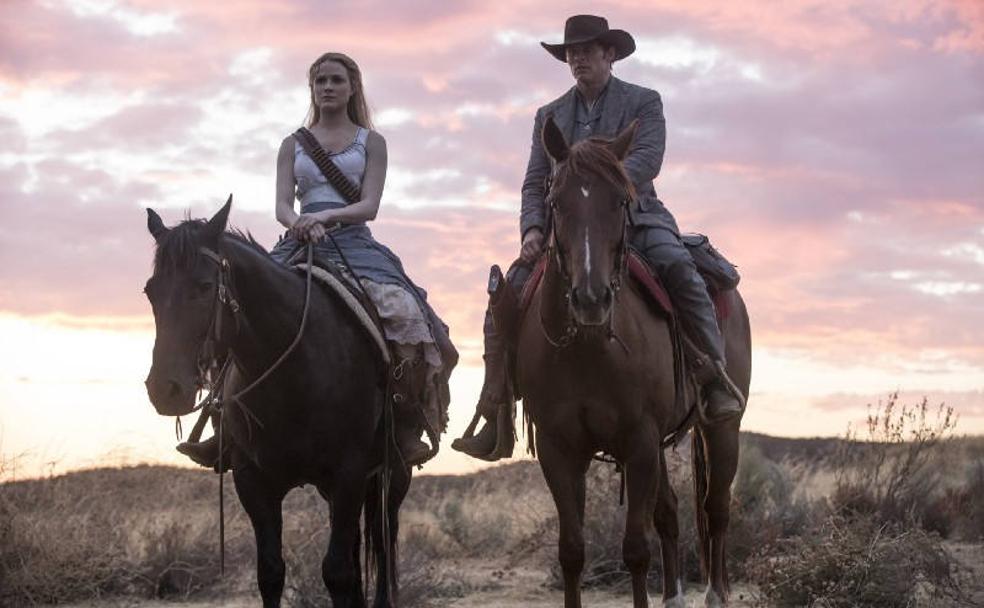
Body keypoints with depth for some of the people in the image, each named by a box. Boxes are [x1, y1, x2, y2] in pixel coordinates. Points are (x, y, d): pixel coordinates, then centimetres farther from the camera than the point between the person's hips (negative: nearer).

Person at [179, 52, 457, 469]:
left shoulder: (370, 142, 13)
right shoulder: (294, 144, 19)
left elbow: (369, 206, 1)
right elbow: (282, 205, 8)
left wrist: (325, 216, -18)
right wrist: (298, 224, -17)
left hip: (353, 243, -2)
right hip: (301, 244, 2)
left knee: (403, 316, -30)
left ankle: (407, 425, -20)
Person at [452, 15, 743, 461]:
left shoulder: (643, 102, 7)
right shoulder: (550, 116, 18)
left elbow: (646, 160, -10)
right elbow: (534, 184, 12)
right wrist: (532, 228, -10)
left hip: (633, 217, -3)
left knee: (678, 269, -33)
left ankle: (717, 380, -25)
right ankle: (495, 419, -13)